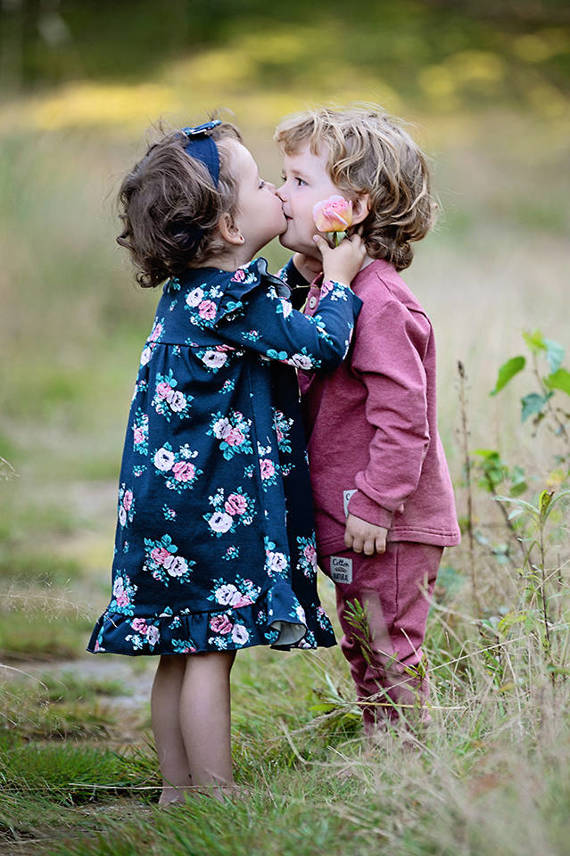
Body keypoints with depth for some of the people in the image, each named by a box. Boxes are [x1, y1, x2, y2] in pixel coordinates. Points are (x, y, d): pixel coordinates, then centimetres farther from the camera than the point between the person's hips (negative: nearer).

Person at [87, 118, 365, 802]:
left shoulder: (189, 291, 11)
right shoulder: (238, 299, -17)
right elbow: (322, 344, -14)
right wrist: (338, 280, 0)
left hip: (168, 497, 9)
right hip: (216, 503, -9)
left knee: (179, 654, 13)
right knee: (211, 651, -5)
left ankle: (177, 792, 20)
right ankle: (217, 800, 0)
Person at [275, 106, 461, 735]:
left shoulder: (376, 302, -21)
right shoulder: (321, 291, 12)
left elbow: (402, 411, -25)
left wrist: (375, 503, -24)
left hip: (387, 527, -10)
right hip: (348, 520, 10)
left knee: (389, 658, -2)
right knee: (364, 654, 17)